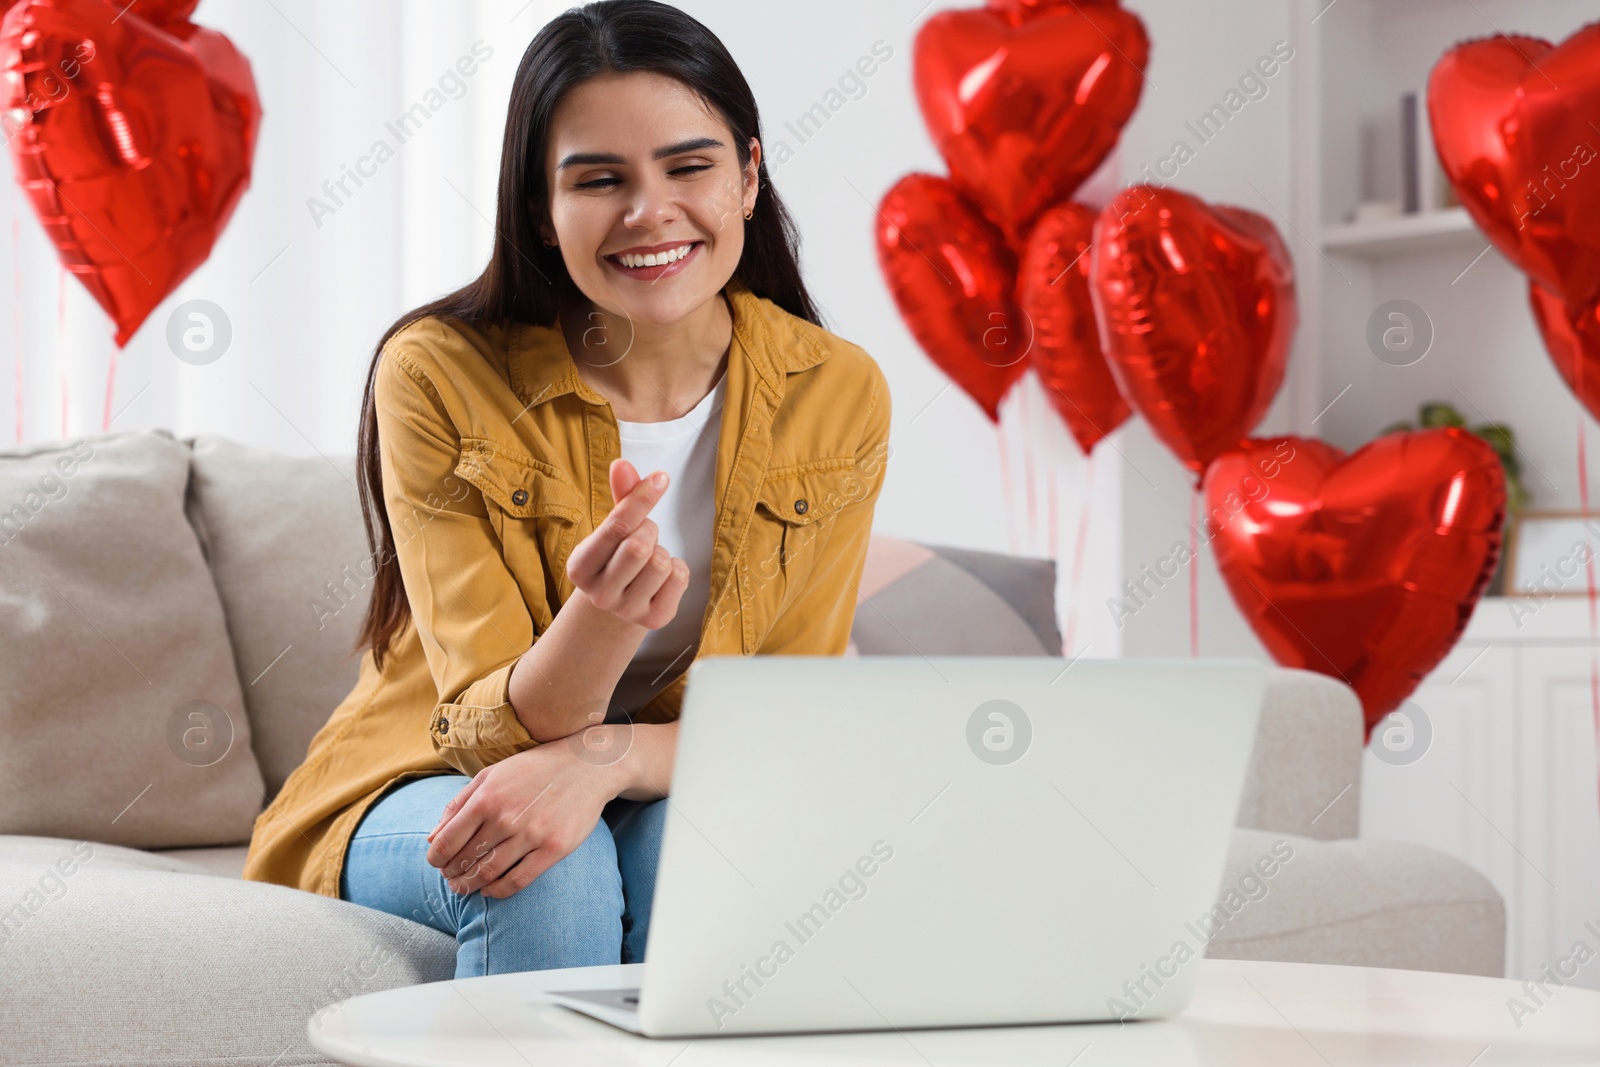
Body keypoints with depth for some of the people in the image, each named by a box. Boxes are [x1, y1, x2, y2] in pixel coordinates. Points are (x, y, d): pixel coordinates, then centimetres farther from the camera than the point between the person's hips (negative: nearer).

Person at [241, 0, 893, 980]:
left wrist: (604, 759, -32)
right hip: (427, 799, -1)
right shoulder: (441, 375, -17)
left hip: (682, 809, 2)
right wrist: (599, 622, -43)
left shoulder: (840, 397, -10)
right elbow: (496, 733, -19)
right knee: (552, 871, -33)